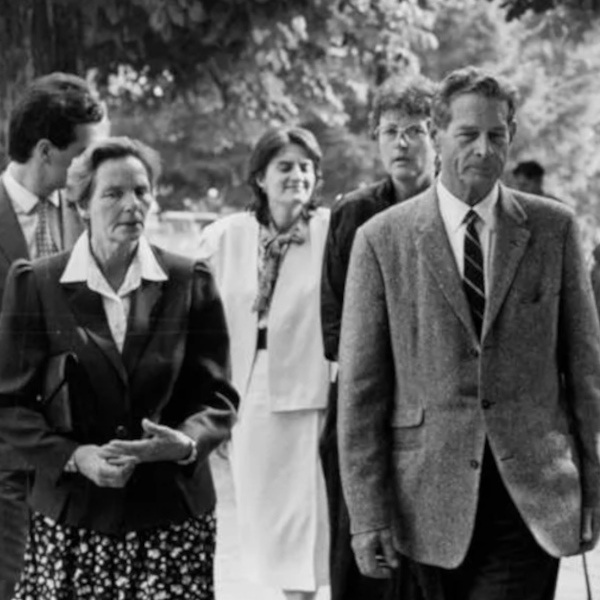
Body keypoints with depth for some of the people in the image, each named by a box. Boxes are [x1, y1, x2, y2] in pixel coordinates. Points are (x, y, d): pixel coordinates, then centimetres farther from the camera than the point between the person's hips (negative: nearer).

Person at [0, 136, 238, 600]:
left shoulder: (190, 283, 5)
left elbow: (218, 398, 7)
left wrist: (187, 441, -14)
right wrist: (76, 456, -12)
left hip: (171, 514, 0)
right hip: (70, 516, 0)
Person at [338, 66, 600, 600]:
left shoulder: (553, 228, 5)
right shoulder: (382, 240, 1)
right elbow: (360, 389, 0)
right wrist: (368, 513, -4)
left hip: (532, 495, 0)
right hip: (433, 501, 0)